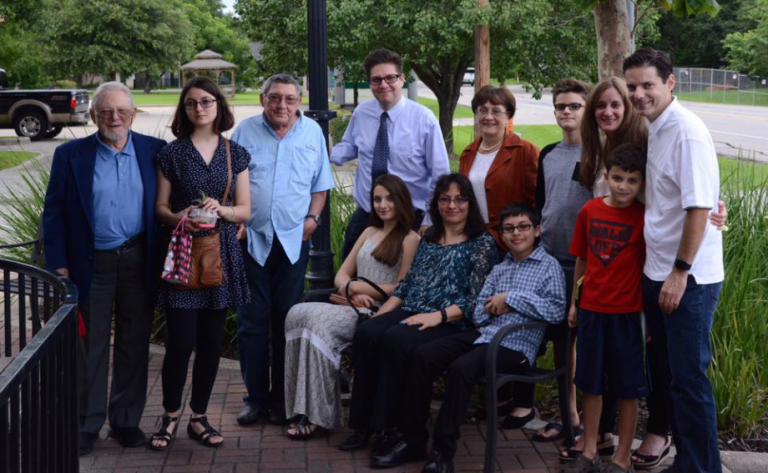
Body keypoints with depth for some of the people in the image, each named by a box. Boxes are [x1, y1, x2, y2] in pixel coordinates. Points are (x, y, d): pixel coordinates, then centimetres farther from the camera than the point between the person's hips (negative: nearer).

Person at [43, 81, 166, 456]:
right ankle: (87, 424, 18)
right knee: (91, 346, 7)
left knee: (134, 344, 10)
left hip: (138, 262, 1)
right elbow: (53, 214, 0)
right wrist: (58, 266, -5)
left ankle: (126, 421, 24)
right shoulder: (70, 155, -2)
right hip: (92, 265, -1)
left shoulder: (154, 151, 1)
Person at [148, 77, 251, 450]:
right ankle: (170, 416, 13)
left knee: (211, 341, 6)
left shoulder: (235, 154, 8)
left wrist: (222, 209, -13)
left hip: (220, 252, 2)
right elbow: (160, 208, 3)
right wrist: (177, 217, -19)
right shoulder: (172, 153, 2)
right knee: (181, 341, -6)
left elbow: (245, 210, 7)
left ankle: (199, 418, 19)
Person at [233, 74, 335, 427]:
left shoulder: (312, 132, 7)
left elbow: (320, 184, 13)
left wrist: (313, 217, -1)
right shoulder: (245, 131, 3)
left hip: (293, 239, 1)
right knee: (252, 319, 0)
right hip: (251, 238, -1)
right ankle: (256, 398, 10)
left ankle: (281, 398, 15)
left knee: (287, 319, 5)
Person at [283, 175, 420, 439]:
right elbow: (342, 274, 20)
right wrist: (352, 292, -3)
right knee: (297, 314, -20)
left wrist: (359, 286, -4)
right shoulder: (369, 232, 25)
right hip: (354, 308, 7)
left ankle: (317, 415, -25)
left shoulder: (410, 239, 2)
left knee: (320, 321, -30)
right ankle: (303, 409, -25)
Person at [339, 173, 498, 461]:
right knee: (365, 334, -24)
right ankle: (363, 424, -20)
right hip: (410, 311, 6)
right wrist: (382, 312, 4)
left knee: (395, 341, -34)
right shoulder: (428, 238, 23)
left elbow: (476, 298, -6)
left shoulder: (482, 243, 4)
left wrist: (438, 315, -19)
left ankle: (391, 432, -27)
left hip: (450, 323, -6)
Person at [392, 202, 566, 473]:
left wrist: (512, 299, -12)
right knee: (422, 356, -13)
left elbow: (556, 311, -13)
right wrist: (499, 307, -8)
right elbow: (478, 314, 13)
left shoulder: (549, 266, 2)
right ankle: (413, 436, -5)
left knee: (461, 368, -31)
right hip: (482, 335, 7)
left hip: (516, 345, -6)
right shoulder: (499, 269, 21)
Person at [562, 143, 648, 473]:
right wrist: (574, 303, 12)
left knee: (627, 389, 5)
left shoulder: (644, 216, -8)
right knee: (591, 383, 12)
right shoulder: (590, 210, 1)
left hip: (626, 313, -3)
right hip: (592, 309, 4)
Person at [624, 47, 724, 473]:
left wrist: (680, 272, -19)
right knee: (668, 374, 16)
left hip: (688, 278, -9)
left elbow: (699, 206, -20)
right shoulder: (653, 129, 10)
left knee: (689, 379, -1)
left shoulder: (686, 131, -16)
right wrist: (660, 271, 12)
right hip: (657, 274, 9)